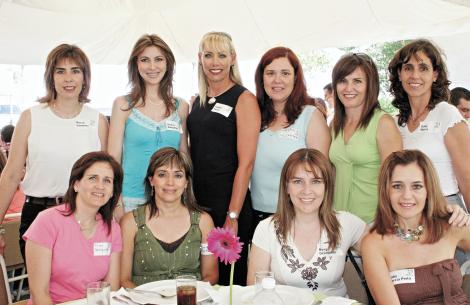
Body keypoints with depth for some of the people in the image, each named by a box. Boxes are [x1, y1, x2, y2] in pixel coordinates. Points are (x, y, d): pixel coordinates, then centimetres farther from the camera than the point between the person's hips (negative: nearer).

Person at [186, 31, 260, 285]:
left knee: (230, 279, 7)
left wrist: (233, 216, -18)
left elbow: (246, 162, -14)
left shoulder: (244, 100, -8)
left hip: (229, 204, -6)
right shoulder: (198, 101, 10)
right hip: (197, 203, 6)